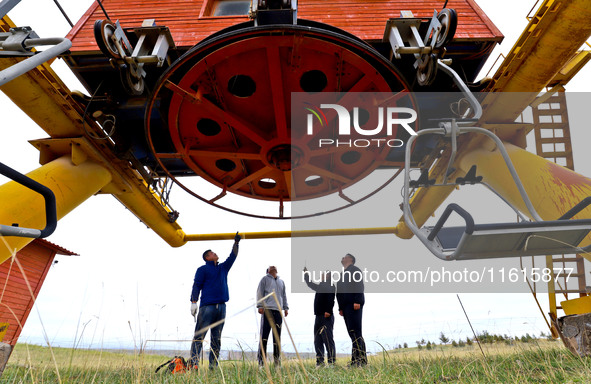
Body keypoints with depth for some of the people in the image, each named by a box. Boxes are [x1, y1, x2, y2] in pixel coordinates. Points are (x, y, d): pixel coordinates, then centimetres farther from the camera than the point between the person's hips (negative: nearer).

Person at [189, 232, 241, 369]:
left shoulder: (223, 268, 22)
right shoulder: (203, 269, 5)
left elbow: (232, 257, 24)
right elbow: (196, 286, -3)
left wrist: (236, 243, 16)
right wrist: (193, 302, -13)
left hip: (221, 306, 6)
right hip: (207, 306, -6)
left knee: (217, 338, 5)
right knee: (199, 335, -9)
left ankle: (213, 365, 7)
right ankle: (193, 363, -13)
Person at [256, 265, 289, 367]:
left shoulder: (281, 282, 26)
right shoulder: (265, 279, 11)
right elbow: (259, 292, 3)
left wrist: (286, 308, 14)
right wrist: (260, 306, -8)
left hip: (278, 310, 4)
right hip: (267, 309, -4)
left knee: (277, 335, 3)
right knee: (264, 333, -8)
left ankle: (277, 360, 6)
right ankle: (261, 358, -6)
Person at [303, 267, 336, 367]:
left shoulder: (330, 286, -4)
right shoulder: (320, 287, 21)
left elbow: (331, 299, -17)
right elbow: (310, 284, 37)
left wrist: (328, 311, -27)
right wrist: (306, 273, 37)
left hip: (326, 317, -9)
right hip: (318, 316, 9)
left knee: (328, 339, -10)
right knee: (317, 340, 8)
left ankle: (331, 361, -7)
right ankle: (320, 361, 12)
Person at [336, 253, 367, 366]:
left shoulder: (355, 270, 2)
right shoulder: (343, 274, 27)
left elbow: (359, 286, -11)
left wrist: (357, 301, -21)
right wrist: (341, 308, 18)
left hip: (354, 305, -9)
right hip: (346, 306, 9)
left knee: (355, 332, -14)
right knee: (352, 332, 5)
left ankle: (357, 360, -17)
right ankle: (362, 359, 7)